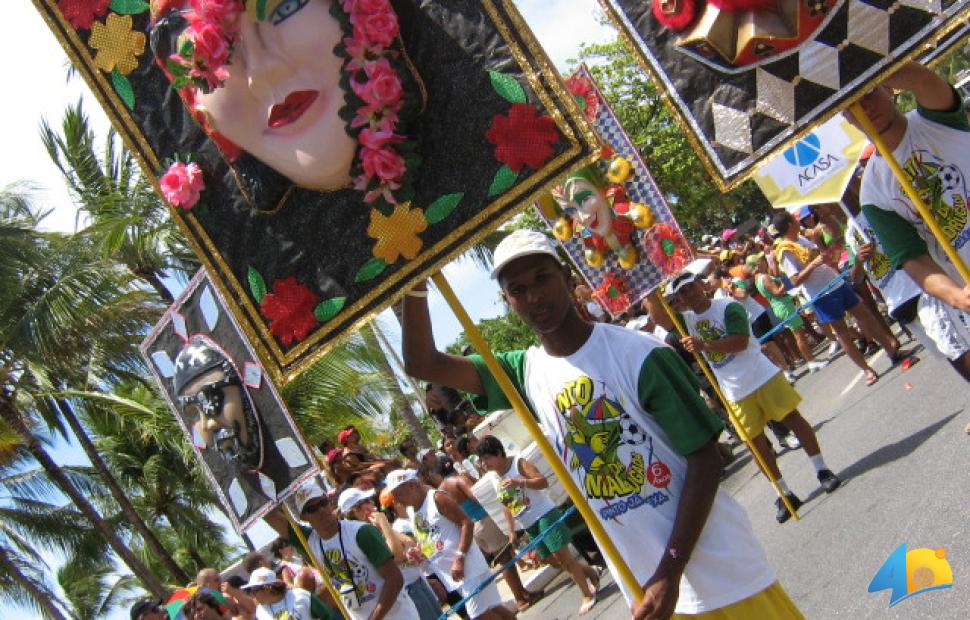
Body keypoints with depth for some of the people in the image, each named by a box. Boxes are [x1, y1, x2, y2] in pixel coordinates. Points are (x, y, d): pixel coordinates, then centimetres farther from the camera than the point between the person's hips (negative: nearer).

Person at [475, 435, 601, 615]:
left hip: (545, 515, -7)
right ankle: (591, 573, 28)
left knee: (562, 555, -10)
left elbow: (543, 481, -21)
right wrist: (512, 531, 14)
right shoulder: (495, 479, 9)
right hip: (529, 526, 7)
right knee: (556, 560, 8)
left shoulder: (519, 463, -10)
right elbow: (507, 506, 17)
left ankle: (587, 595, 1)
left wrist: (520, 482, -33)